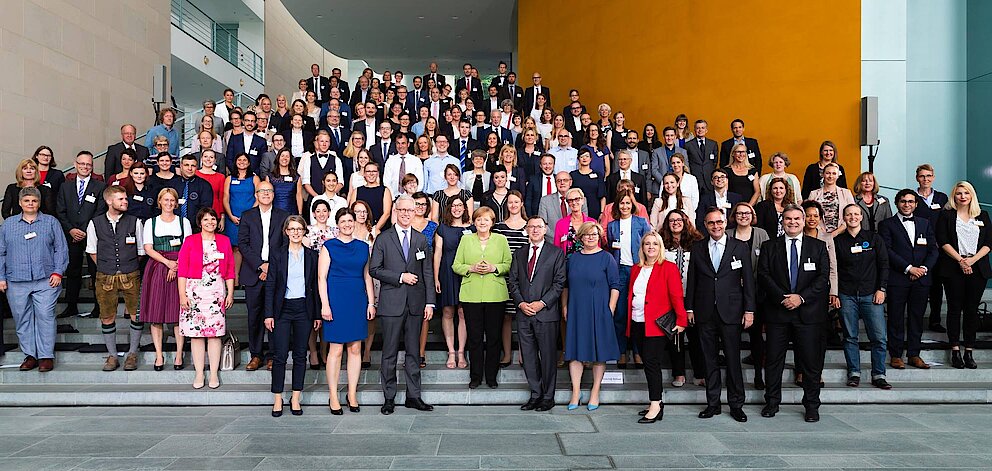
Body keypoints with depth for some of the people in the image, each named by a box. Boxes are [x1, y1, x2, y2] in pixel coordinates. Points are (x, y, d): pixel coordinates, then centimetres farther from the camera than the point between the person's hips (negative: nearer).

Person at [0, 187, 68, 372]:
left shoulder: (51, 222, 8)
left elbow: (61, 249, 4)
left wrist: (58, 272, -5)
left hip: (45, 280, -2)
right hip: (16, 282, 2)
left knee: (45, 316, -6)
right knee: (22, 318, 5)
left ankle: (46, 356, -1)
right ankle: (30, 355, 13)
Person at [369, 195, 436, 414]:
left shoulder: (421, 240, 11)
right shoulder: (383, 239, 3)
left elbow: (428, 273, 8)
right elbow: (374, 269, -3)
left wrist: (430, 302, 2)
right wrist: (400, 277, -12)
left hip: (415, 303, 3)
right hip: (391, 303, -3)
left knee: (413, 351, 8)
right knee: (389, 353, 3)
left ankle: (413, 396, 16)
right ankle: (389, 398, 12)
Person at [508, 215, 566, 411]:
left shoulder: (556, 252, 2)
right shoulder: (519, 253, 14)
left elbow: (559, 282, -4)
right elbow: (512, 281, 10)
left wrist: (542, 303, -12)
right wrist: (521, 303, -4)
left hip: (546, 313, -4)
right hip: (523, 314, 4)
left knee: (547, 356, 2)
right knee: (528, 356, 8)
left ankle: (548, 397, 13)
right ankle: (535, 394, 19)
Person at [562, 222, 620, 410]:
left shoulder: (606, 258, 0)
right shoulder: (573, 258, 10)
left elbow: (615, 286, -3)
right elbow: (566, 285, 14)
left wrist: (610, 309, -10)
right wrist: (565, 307, 7)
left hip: (598, 313, -3)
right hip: (576, 312, 3)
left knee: (599, 352, 3)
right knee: (574, 351, 3)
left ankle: (595, 393, 14)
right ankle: (575, 393, 11)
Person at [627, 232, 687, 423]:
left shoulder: (669, 268, -3)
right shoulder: (636, 269, 15)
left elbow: (677, 297, -7)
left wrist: (681, 321, -10)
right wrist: (629, 320, 13)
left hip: (656, 324, -6)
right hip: (637, 323, 6)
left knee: (651, 362, -10)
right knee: (647, 362, 9)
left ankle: (655, 406, -4)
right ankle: (656, 403, 18)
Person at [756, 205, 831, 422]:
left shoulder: (818, 246, 8)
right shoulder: (769, 247, 8)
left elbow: (823, 277, 0)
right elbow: (763, 275, -2)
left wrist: (801, 297, -12)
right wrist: (783, 298, -14)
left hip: (808, 312, 0)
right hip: (777, 311, 0)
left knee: (811, 361, 3)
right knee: (774, 359, 5)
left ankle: (811, 406, 16)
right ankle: (772, 402, 18)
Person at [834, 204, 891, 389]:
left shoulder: (874, 238, 8)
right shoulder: (838, 241, 7)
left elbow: (884, 264, 7)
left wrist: (881, 289, -2)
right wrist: (834, 293, 0)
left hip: (871, 295, 0)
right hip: (846, 295, 0)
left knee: (879, 337, -4)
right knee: (850, 337, 4)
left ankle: (878, 375, 5)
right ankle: (854, 373, 12)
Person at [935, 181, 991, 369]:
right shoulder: (946, 215, 6)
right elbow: (943, 241, -3)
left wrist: (973, 259, -10)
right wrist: (960, 260, -13)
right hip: (953, 268, -2)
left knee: (972, 309, 3)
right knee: (955, 308, 0)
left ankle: (969, 351, 7)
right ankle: (955, 351, 3)